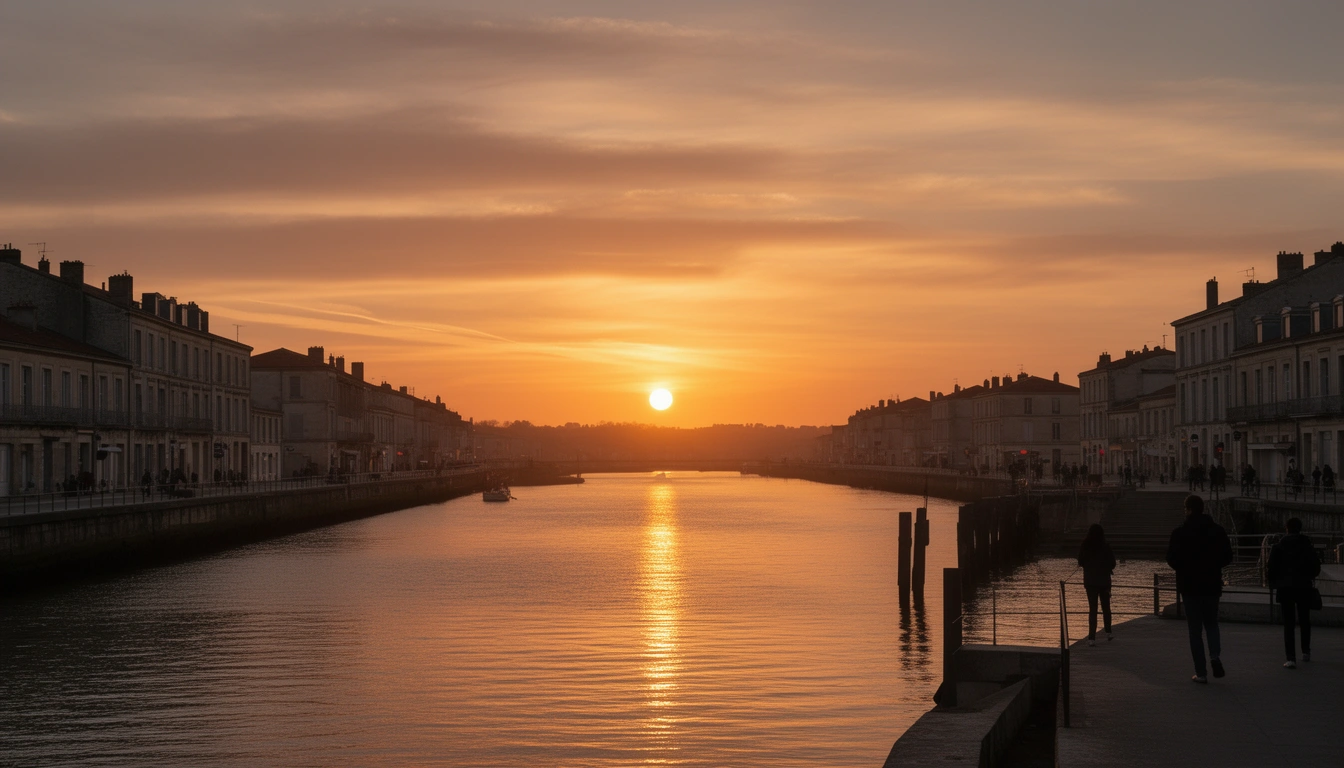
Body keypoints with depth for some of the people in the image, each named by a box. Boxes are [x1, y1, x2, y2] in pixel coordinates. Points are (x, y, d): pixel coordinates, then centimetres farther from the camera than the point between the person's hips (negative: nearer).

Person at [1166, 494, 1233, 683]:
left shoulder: (1180, 532, -9)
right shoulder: (1218, 530, 0)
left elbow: (1171, 559, -9)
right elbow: (1227, 556, 3)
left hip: (1190, 585, -3)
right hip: (1212, 584, 3)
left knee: (1195, 629, 4)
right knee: (1211, 624, 17)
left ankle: (1201, 672, 1)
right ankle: (1215, 656, -9)